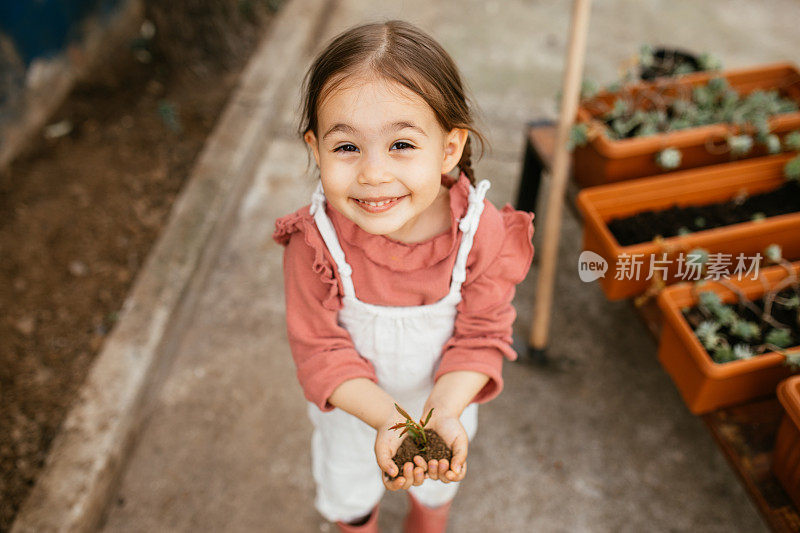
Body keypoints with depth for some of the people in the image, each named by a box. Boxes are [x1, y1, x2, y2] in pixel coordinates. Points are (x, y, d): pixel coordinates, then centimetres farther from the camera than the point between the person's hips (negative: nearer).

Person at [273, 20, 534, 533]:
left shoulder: (484, 234, -31)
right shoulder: (314, 243, -33)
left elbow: (481, 336, -22)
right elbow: (321, 348, -26)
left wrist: (445, 410, -37)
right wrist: (386, 418, -39)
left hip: (445, 395, 1)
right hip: (353, 403, 0)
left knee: (438, 483, 33)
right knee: (348, 487, 30)